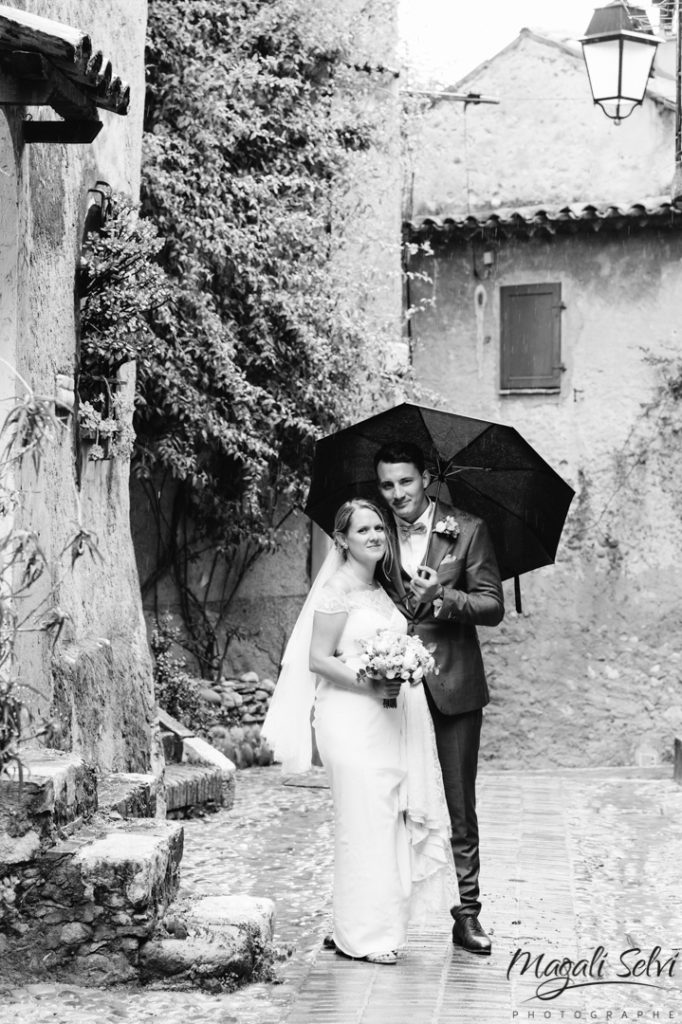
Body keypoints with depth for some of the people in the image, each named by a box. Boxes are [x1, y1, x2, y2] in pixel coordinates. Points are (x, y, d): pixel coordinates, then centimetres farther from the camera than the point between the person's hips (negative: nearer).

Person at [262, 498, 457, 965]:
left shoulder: (381, 589, 16)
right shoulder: (338, 589, -9)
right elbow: (318, 659, -13)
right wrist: (368, 681, -21)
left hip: (388, 720, 8)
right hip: (351, 720, -8)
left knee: (390, 819, 9)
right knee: (364, 822, -6)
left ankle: (380, 923, 17)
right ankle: (362, 936, 2)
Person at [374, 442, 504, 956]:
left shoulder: (467, 530, -1)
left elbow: (493, 605, -4)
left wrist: (443, 597, -21)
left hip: (453, 687, -1)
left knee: (459, 808, 5)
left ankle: (467, 914, 13)